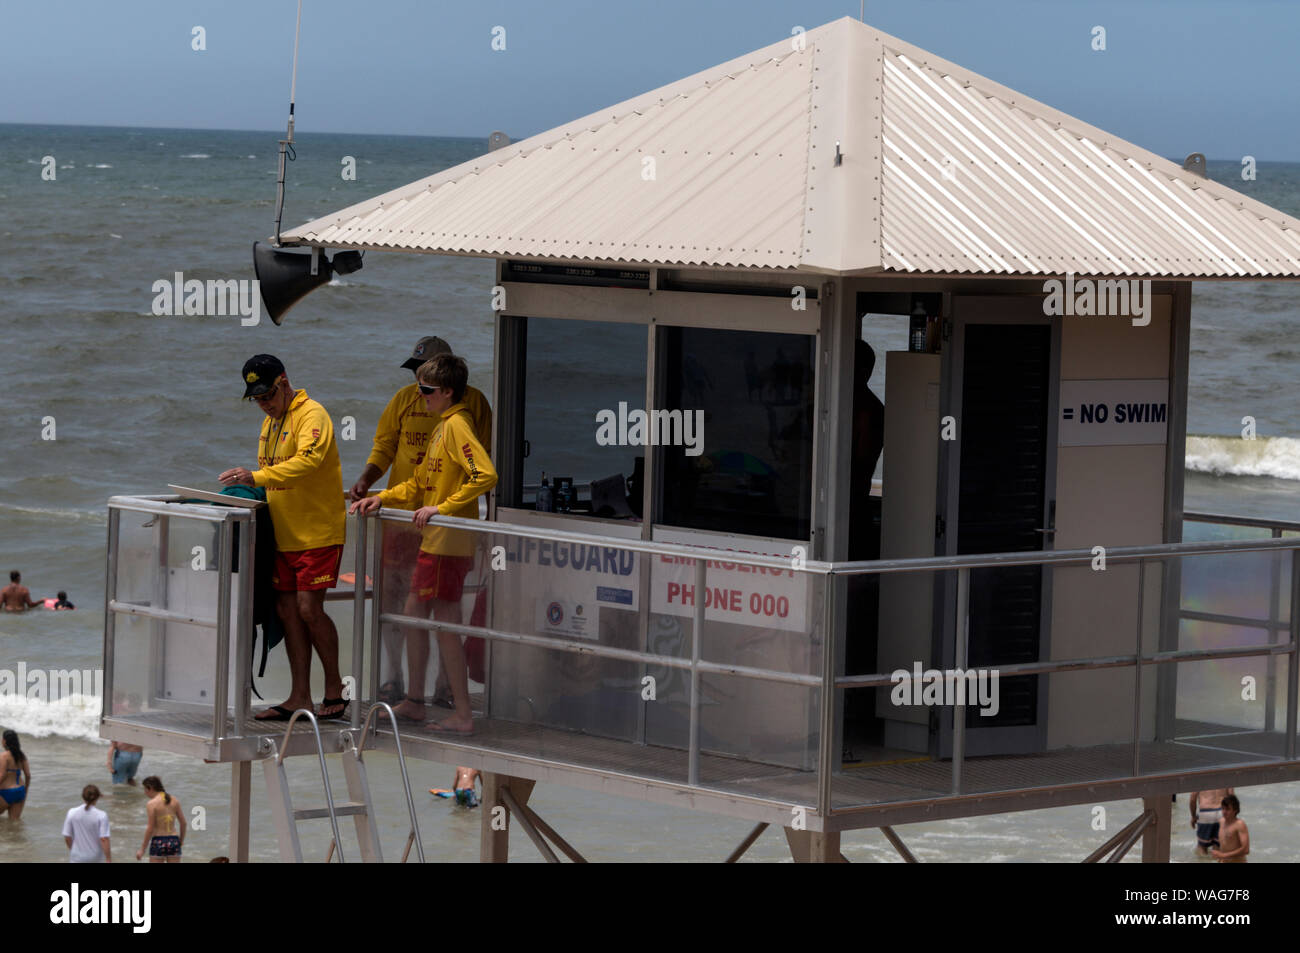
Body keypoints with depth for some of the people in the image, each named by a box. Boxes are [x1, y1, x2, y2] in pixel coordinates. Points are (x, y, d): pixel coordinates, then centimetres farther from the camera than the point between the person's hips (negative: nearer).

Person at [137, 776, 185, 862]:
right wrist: (181, 840, 23)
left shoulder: (151, 804, -10)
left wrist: (142, 849, -6)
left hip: (158, 842, -5)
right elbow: (183, 822, 8)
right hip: (174, 841, 5)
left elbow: (150, 828, -12)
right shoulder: (174, 801, 5)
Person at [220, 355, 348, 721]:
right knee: (288, 610, 4)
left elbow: (307, 461, -29)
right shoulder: (271, 422, 17)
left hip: (317, 532, -8)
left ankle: (334, 689, 2)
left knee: (309, 608, -12)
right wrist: (248, 481, 8)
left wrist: (257, 477, -37)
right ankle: (299, 697, 8)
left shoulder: (311, 415, -12)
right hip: (285, 533, 8)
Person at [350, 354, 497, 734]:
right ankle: (414, 702, 24)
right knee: (413, 613, 16)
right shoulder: (442, 427, 17)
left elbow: (485, 475, -28)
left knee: (446, 624, -7)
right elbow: (420, 484, 24)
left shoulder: (457, 426, -15)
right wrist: (381, 499, 12)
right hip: (434, 541, 10)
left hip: (449, 542, -10)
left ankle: (463, 714, -3)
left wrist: (443, 507, -24)